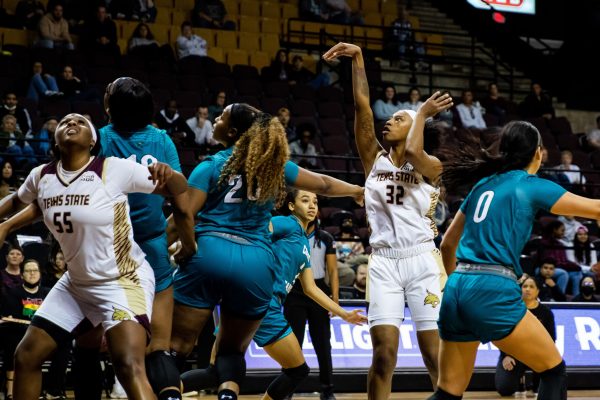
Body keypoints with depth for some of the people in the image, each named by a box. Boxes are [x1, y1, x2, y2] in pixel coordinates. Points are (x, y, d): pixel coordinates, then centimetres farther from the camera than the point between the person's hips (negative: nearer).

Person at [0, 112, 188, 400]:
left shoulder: (113, 169, -17)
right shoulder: (42, 176, -2)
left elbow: (178, 190, -12)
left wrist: (168, 174, -33)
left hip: (123, 281, -7)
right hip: (76, 283, 7)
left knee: (129, 366, -27)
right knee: (26, 356, 7)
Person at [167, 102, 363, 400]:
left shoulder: (211, 166, 4)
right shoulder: (274, 165, 14)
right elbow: (323, 185, 28)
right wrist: (358, 190, 45)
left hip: (210, 255, -3)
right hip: (255, 264, 3)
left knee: (176, 346, -3)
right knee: (232, 350, 16)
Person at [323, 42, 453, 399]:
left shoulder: (431, 166, 3)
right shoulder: (375, 159, 11)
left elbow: (412, 153, -21)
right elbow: (362, 105, 2)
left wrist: (422, 114, -4)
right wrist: (358, 57, -3)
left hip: (422, 262, -2)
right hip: (384, 263, 2)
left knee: (435, 354, -2)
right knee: (384, 352, -7)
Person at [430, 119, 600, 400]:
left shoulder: (483, 185, 20)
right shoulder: (532, 186, 1)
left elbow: (448, 244, 27)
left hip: (455, 291, 7)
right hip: (493, 293, -7)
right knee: (555, 371, 8)